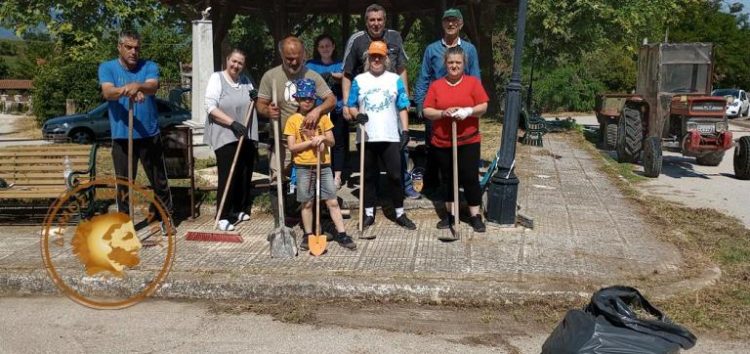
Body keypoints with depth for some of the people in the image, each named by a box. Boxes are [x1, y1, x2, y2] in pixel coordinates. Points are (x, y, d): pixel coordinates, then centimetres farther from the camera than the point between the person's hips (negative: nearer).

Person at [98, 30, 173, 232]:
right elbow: (107, 92, -18)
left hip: (150, 135, 0)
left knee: (159, 180, 9)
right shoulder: (107, 68, 1)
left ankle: (166, 217, 24)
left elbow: (153, 87, -20)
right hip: (121, 136, 0)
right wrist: (126, 90, -39)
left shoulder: (149, 66, 1)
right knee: (123, 184, 8)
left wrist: (137, 86, -43)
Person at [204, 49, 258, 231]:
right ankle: (223, 216, -4)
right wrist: (232, 123, -23)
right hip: (225, 136, -6)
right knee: (227, 176, -9)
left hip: (247, 137, 6)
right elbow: (211, 107, -15)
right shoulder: (216, 78, -6)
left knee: (245, 175, 11)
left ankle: (239, 210, 25)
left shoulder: (246, 81, 12)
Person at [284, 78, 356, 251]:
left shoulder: (322, 117, 6)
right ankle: (308, 235, 18)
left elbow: (332, 141, 7)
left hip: (323, 165, 2)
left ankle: (341, 234, 5)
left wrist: (323, 138, -15)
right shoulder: (293, 120, -1)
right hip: (304, 167, -1)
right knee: (307, 203, 6)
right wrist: (311, 142, -15)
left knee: (333, 201, 1)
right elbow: (291, 147, -6)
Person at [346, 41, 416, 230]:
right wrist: (357, 116, -15)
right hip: (366, 137, 1)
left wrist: (405, 131, -3)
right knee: (369, 175, 8)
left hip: (390, 136, -1)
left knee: (395, 175, 0)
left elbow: (402, 108, 6)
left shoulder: (395, 80, 7)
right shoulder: (359, 80, 7)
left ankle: (400, 214, 10)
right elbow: (351, 106, 7)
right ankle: (369, 213, 17)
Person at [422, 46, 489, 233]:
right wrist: (443, 113, -19)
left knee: (470, 178, 0)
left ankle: (475, 215, 11)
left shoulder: (473, 82, 0)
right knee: (447, 179, 11)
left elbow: (483, 106, -3)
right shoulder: (436, 85, 2)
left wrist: (468, 111, -21)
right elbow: (427, 111, -2)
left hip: (468, 141, -2)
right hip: (442, 142, 2)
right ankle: (451, 214, 22)